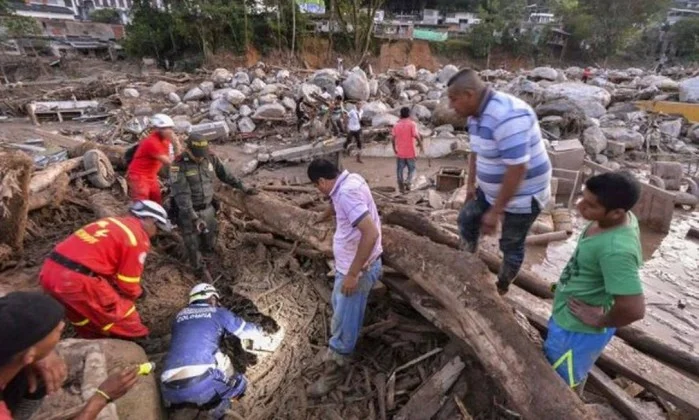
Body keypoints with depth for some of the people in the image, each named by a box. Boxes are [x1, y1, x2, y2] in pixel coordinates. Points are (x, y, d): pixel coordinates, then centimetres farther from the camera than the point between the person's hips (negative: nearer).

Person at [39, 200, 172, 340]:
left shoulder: (113, 222, 18)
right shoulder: (138, 238, -6)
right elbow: (128, 285, -2)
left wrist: (114, 291, 28)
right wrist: (135, 293, 20)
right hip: (76, 279, -9)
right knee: (122, 314, 9)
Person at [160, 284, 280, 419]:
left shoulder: (180, 315, 26)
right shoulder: (218, 312, 15)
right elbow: (247, 330, 26)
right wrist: (270, 338, 44)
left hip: (171, 390, 5)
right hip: (203, 381, -4)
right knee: (239, 383, 21)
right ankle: (218, 404, -3)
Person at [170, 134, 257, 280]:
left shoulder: (211, 158, -8)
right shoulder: (178, 166, -23)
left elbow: (225, 174, 7)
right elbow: (181, 195, -28)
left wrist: (243, 187, 12)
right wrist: (194, 218, -35)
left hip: (208, 209, 4)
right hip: (188, 212, -4)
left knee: (210, 243, 19)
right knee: (193, 245, 8)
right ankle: (200, 270, 28)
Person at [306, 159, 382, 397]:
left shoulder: (347, 192, -29)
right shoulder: (348, 180, 2)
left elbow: (371, 233, -37)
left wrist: (352, 274, -30)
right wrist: (323, 216, 47)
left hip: (358, 269, -10)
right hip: (348, 264, 10)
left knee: (344, 322, 7)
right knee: (339, 309, 28)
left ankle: (334, 371, 27)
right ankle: (338, 350, 50)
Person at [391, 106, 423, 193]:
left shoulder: (396, 125, 2)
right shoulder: (412, 124, -8)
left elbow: (393, 138, 1)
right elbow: (416, 136, -17)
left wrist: (394, 149, 13)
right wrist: (421, 146, -7)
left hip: (400, 153, 2)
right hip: (410, 152, -2)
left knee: (400, 170, 11)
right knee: (412, 169, 13)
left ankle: (401, 187, 12)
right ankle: (408, 182, -9)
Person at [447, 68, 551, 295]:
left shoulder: (507, 116, -32)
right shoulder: (477, 114, -2)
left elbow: (517, 169, -33)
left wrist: (496, 211, -28)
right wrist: (471, 184, 15)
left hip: (522, 196, -9)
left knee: (511, 246, 8)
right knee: (467, 219, 18)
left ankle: (501, 289, 31)